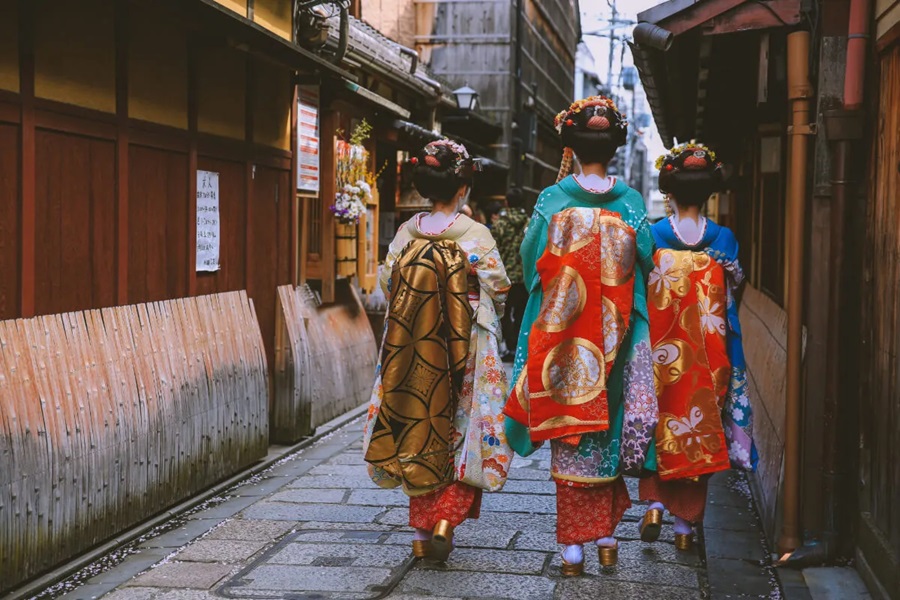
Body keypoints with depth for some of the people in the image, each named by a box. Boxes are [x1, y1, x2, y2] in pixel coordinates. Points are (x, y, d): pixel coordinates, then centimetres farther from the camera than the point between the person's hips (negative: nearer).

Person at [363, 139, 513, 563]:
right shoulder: (476, 235, -10)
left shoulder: (406, 234, 0)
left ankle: (421, 533, 16)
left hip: (412, 354, 4)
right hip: (465, 353, -3)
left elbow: (387, 286, 4)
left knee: (419, 435, 12)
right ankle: (446, 521, -8)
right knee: (465, 436, 7)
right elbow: (498, 291, -6)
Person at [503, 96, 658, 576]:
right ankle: (606, 535, 21)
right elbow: (645, 263, 1)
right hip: (613, 339, 2)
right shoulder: (629, 203, -3)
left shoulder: (554, 199, -7)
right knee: (607, 431, 15)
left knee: (569, 434, 4)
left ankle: (574, 546, 5)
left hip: (563, 339, -2)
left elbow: (531, 259, -1)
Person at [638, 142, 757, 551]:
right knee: (699, 432, 9)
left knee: (658, 426, 15)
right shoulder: (723, 238, -4)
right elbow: (734, 286, 4)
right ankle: (685, 524, 13)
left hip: (660, 350, -1)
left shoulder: (652, 236, -6)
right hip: (708, 354, 1)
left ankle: (655, 503, 0)